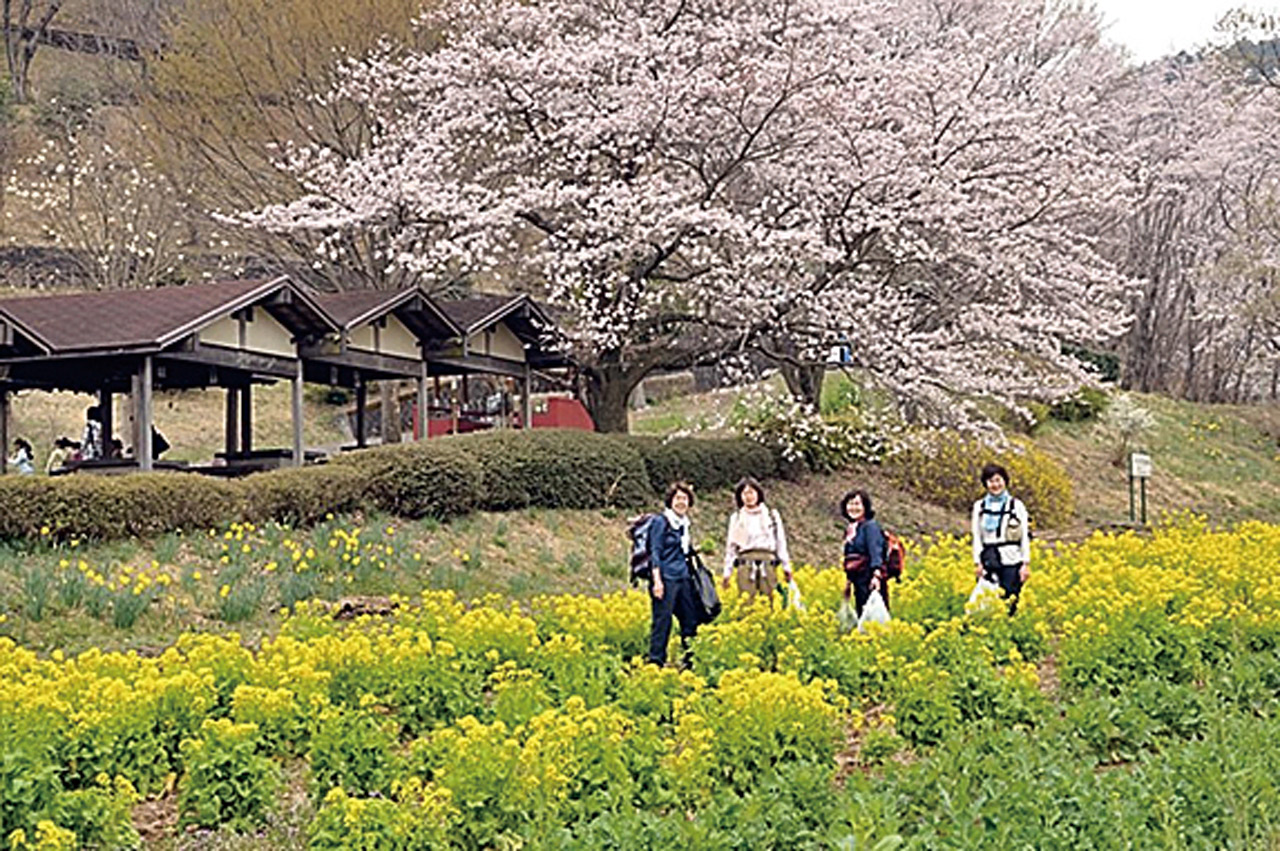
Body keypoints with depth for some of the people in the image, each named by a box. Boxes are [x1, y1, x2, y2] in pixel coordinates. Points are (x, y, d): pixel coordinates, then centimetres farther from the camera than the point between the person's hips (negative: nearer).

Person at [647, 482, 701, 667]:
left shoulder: (684, 523, 16)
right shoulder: (661, 522, -7)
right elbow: (655, 553, -11)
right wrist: (657, 581, -18)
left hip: (683, 577, 8)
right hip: (666, 578, -8)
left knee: (690, 620, 9)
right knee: (662, 621, -7)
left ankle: (690, 659, 19)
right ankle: (655, 661, -2)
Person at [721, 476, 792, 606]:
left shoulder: (772, 515, 14)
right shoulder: (736, 518, 15)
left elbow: (781, 542, 14)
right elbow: (730, 546, 15)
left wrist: (786, 567, 9)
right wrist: (727, 573, 11)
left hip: (767, 564, 0)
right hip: (746, 565, 0)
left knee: (769, 603, -9)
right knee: (747, 604, -10)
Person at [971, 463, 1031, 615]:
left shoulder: (1016, 505, 5)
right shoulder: (979, 506, 11)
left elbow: (1025, 537, 4)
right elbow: (976, 537, 11)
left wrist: (1026, 564, -3)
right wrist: (977, 562, 2)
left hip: (1012, 561, -2)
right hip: (989, 561, 2)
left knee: (1010, 601, -7)